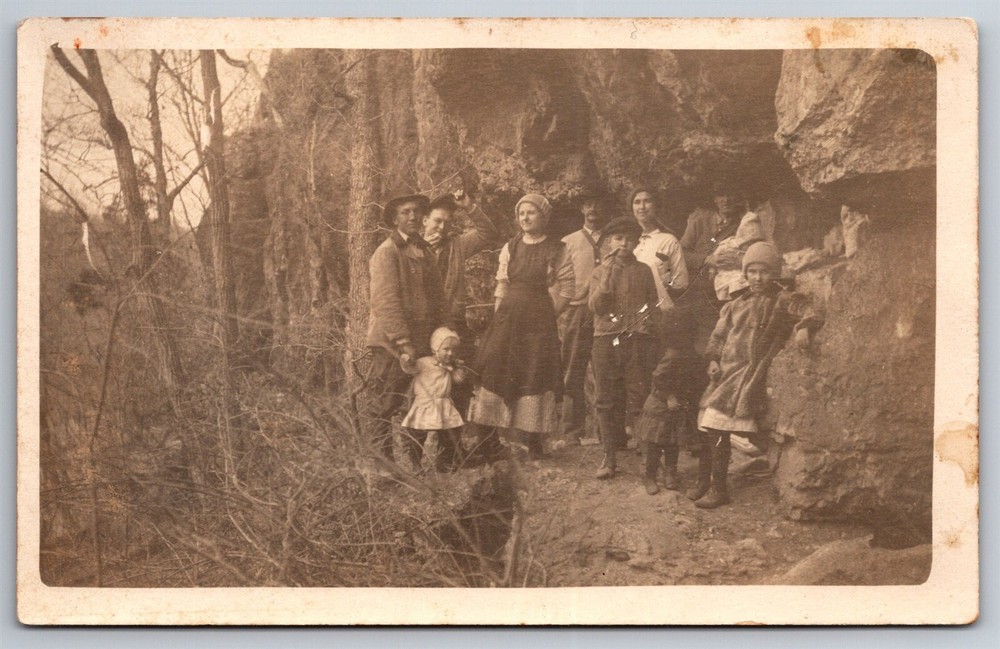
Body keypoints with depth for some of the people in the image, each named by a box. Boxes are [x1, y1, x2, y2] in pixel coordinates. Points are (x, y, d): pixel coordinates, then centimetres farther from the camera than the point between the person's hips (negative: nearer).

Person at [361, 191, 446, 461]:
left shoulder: (423, 251, 17)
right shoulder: (387, 252, -7)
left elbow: (437, 297, 18)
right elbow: (386, 301, -15)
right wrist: (403, 342, -19)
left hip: (420, 343, 7)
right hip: (391, 343, -7)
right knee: (378, 407, -4)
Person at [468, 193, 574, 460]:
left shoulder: (556, 250, -1)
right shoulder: (510, 248, 11)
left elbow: (566, 290, -2)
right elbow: (501, 287, 12)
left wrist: (546, 314, -4)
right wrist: (498, 318, 5)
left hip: (539, 320, -4)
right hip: (507, 318, 4)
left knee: (535, 375, -3)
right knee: (497, 372, -1)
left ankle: (534, 440, 5)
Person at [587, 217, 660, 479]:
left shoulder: (644, 271, 10)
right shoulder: (600, 272, 9)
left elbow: (654, 305, 14)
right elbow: (595, 306, -3)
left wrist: (648, 320, -6)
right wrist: (608, 278, -12)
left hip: (637, 339, -1)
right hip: (606, 338, 1)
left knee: (637, 399, -5)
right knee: (607, 400, 2)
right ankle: (609, 456, 7)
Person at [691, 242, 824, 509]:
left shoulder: (784, 301, 3)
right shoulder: (736, 304, 19)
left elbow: (812, 314, -11)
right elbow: (718, 336, 22)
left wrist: (804, 326, -33)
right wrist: (713, 359, 4)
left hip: (751, 374, -6)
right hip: (726, 371, 6)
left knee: (718, 429, -15)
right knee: (706, 426, 3)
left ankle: (719, 488, -7)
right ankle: (704, 482, 18)